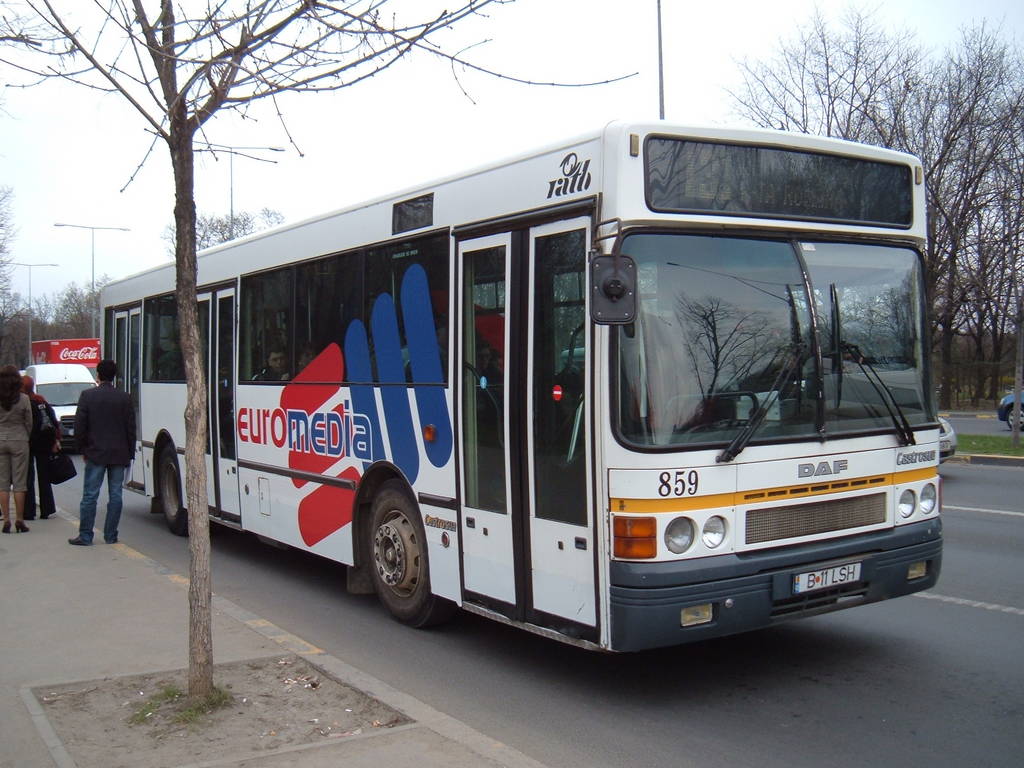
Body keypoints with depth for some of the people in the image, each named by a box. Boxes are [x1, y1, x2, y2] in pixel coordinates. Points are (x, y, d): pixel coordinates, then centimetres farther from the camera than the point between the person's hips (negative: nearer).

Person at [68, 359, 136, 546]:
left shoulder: (87, 396, -4)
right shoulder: (124, 398, 1)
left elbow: (79, 426, -3)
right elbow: (131, 428, 2)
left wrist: (82, 449, 8)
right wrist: (129, 453, 10)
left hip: (95, 453, -2)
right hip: (119, 454, 2)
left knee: (90, 495, 2)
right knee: (115, 494, 5)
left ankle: (85, 535, 4)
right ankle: (111, 535, 8)